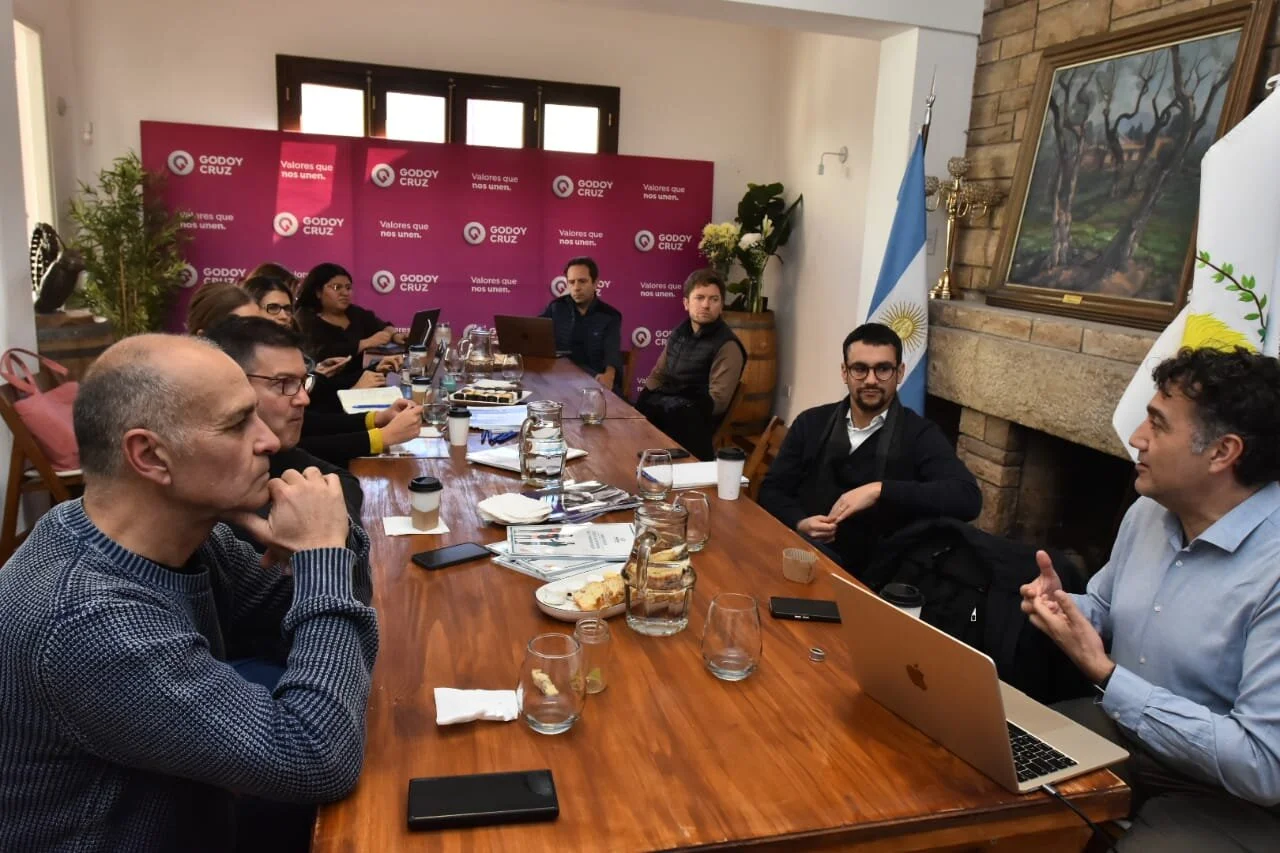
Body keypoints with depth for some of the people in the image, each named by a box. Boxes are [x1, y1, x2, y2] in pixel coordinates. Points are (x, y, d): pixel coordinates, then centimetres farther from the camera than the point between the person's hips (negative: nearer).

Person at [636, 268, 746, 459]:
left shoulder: (727, 346, -11)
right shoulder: (679, 333, 12)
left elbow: (718, 401, -16)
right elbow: (658, 374, 19)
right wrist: (641, 404, 2)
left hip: (690, 419, -6)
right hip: (660, 406, 7)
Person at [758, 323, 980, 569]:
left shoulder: (919, 434, 2)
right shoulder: (811, 423, 12)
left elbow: (968, 498, -13)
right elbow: (772, 490, 12)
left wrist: (880, 491, -20)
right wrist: (799, 524, -9)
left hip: (871, 571, -1)